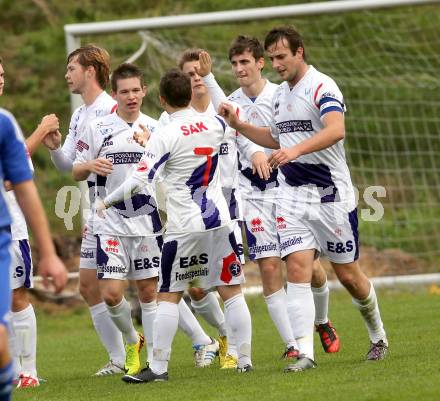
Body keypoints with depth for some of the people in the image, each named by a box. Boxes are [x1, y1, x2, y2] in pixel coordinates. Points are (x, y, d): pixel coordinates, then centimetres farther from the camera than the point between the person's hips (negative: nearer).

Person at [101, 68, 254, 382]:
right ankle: (245, 359, 8)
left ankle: (159, 367, 0)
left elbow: (140, 180, -15)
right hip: (219, 221, 4)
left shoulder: (166, 136, -12)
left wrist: (108, 201, 0)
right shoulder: (214, 125, 3)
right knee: (232, 292, 8)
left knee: (168, 296, 3)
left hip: (184, 227, -4)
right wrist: (206, 79, 38)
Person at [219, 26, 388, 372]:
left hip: (330, 196, -6)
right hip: (292, 197, 6)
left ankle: (378, 336, 29)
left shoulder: (322, 87, -14)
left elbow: (336, 130, -32)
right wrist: (238, 126, 14)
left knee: (348, 274, 5)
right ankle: (305, 353, -15)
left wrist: (296, 150, -44)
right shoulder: (279, 95, 12)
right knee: (298, 268, -10)